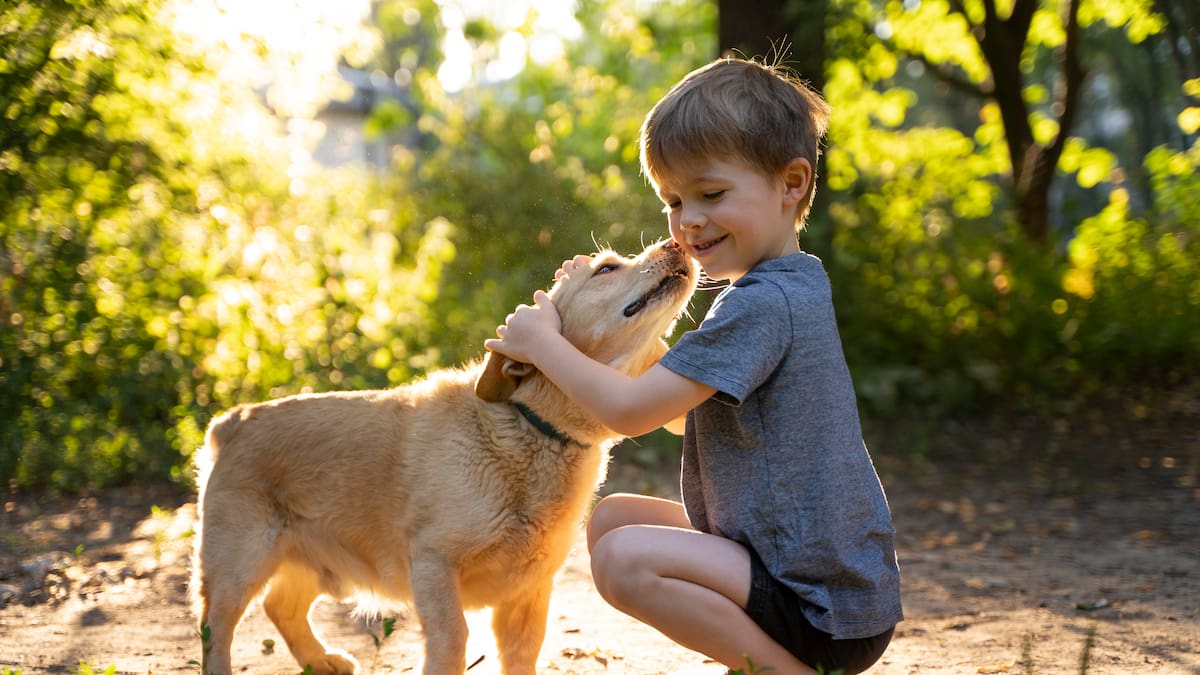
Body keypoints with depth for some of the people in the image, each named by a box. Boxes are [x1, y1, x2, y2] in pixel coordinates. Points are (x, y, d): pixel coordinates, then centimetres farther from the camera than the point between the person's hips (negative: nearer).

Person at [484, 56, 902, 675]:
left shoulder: (762, 303, -21)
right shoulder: (787, 288, 12)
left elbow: (631, 411, -20)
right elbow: (674, 407, 19)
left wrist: (542, 342, -5)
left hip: (825, 606, -10)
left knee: (625, 559, -26)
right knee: (611, 517, 14)